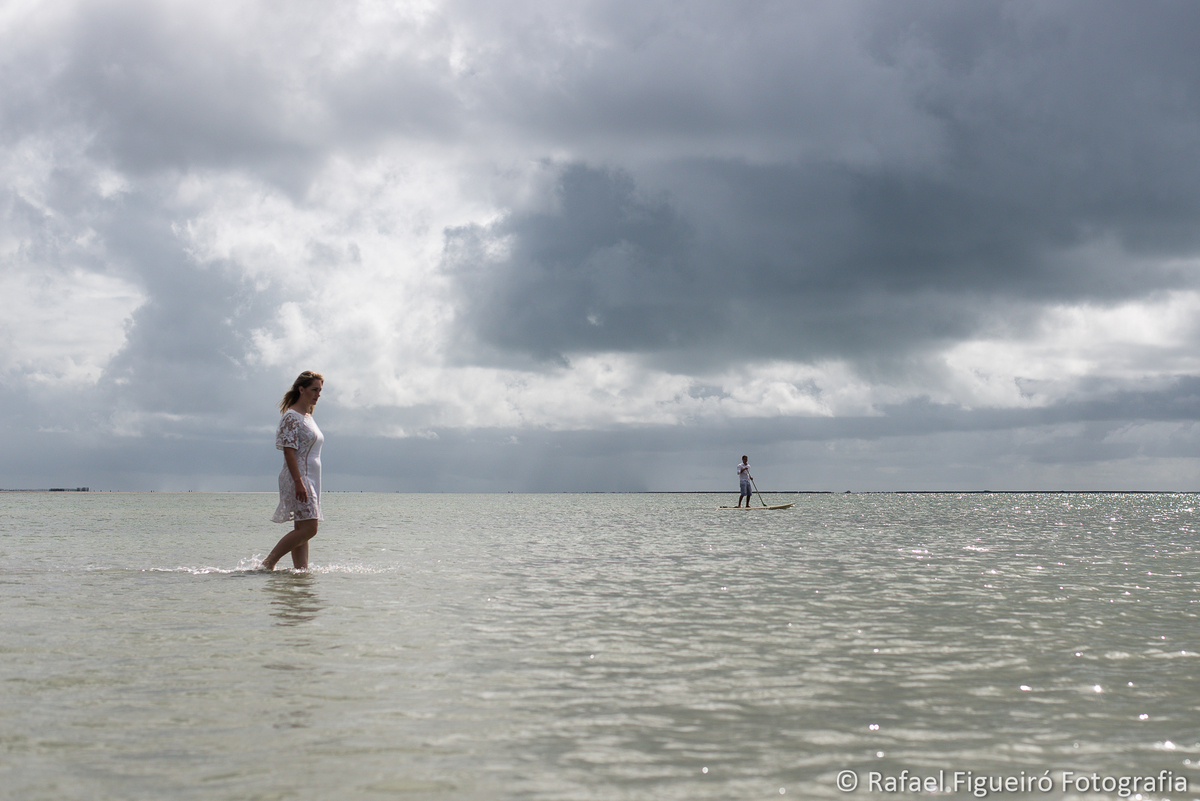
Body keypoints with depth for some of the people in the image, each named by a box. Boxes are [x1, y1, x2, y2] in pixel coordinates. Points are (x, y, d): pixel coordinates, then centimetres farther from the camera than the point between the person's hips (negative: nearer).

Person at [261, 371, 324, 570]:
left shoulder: (308, 417, 19)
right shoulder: (291, 416, -10)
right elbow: (288, 451, -16)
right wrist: (298, 482, -23)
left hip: (311, 479, 10)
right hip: (297, 479, -10)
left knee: (302, 530, 6)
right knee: (308, 528, -15)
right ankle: (268, 563, -9)